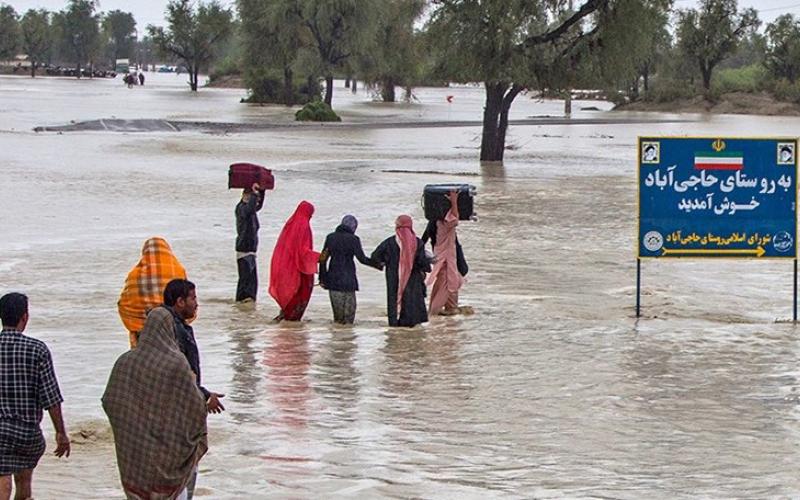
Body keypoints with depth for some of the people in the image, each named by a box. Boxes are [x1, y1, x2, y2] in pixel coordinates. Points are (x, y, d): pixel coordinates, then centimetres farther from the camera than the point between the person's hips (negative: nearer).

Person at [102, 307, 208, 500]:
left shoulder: (125, 361, -4)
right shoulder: (176, 363, -16)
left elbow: (109, 403, 3)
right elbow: (196, 406, -12)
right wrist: (192, 383, 6)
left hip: (132, 447, 4)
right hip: (167, 448, -4)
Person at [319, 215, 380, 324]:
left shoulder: (330, 237, 5)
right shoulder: (353, 239, -8)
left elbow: (323, 258, 6)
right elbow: (362, 259, -9)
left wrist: (322, 277, 11)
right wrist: (377, 265, 5)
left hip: (333, 277, 4)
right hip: (348, 278, -4)